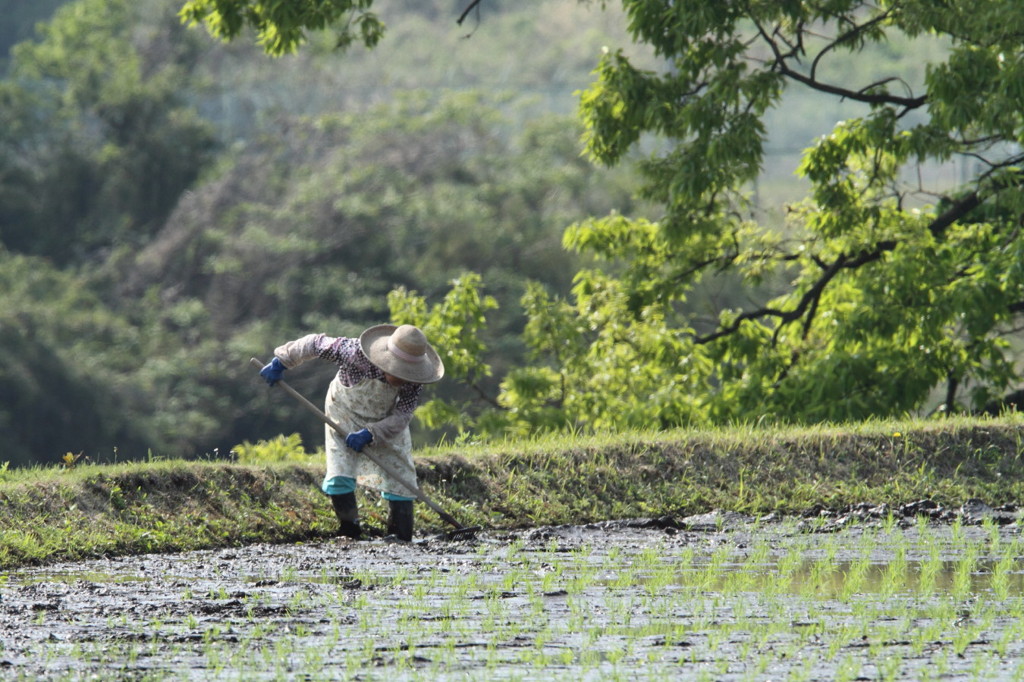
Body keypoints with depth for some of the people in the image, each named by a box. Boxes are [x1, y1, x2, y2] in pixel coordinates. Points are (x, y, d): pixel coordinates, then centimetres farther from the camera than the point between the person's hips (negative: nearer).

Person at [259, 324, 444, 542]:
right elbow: (316, 343, -23)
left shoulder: (413, 381, -29)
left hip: (386, 423, 2)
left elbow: (402, 416, -25)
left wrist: (370, 434, -39)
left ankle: (401, 539, 2)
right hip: (346, 414, -2)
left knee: (399, 479, -5)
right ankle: (350, 534, -2)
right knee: (339, 475, -15)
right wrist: (280, 362, -14)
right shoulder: (355, 353, -38)